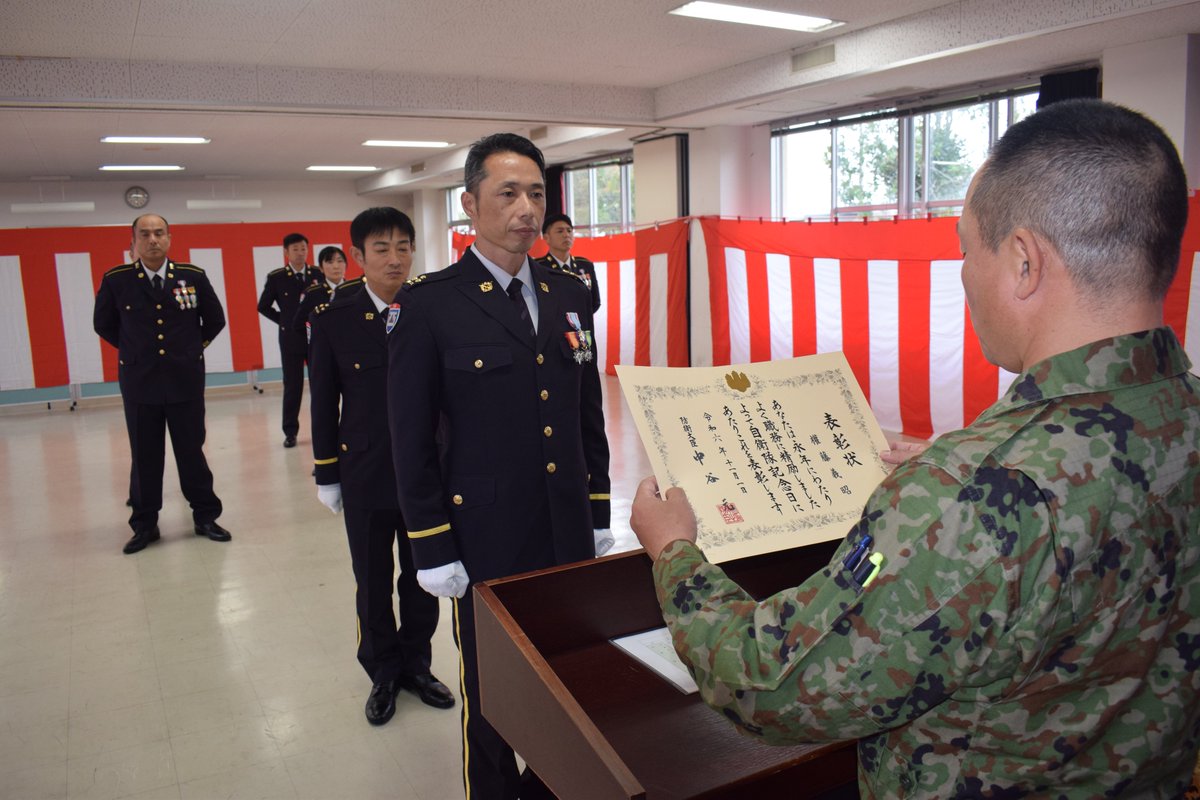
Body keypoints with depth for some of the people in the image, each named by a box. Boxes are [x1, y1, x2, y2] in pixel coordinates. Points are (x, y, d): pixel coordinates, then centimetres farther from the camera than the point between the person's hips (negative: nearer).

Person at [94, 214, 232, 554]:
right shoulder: (115, 280, -3)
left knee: (192, 451, 8)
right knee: (145, 456, 9)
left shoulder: (193, 276, -3)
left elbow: (215, 320, 10)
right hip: (139, 382, 0)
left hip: (185, 380, 0)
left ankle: (205, 516, 20)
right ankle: (144, 524, 21)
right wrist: (132, 349, 9)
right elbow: (103, 324, 12)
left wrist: (192, 347, 8)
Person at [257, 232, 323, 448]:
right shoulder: (276, 277, -1)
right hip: (291, 339, -1)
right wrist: (284, 321, 2)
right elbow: (263, 306, 7)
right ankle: (290, 431, 12)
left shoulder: (318, 274, 3)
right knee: (292, 386, 3)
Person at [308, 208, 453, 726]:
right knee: (373, 584, 13)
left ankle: (416, 666, 35)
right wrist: (327, 475, 1)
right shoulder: (334, 319, -5)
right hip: (366, 477, -1)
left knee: (422, 579, 14)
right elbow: (323, 403, 0)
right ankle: (382, 673, 34)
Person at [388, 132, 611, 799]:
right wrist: (432, 550, -8)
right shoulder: (428, 305, -9)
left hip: (571, 536, 5)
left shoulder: (571, 295, 6)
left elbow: (590, 415, 10)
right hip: (488, 542, -4)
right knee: (491, 695, 12)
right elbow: (412, 440, -8)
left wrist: (599, 516, 10)